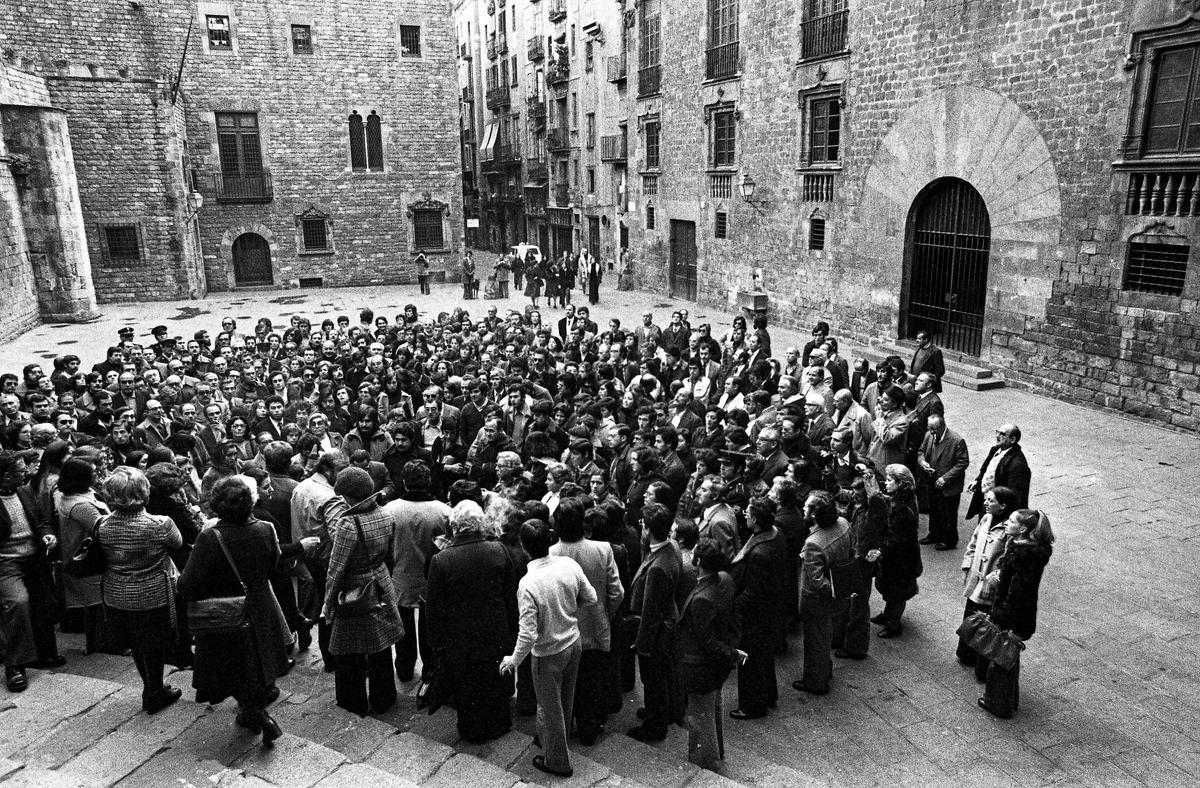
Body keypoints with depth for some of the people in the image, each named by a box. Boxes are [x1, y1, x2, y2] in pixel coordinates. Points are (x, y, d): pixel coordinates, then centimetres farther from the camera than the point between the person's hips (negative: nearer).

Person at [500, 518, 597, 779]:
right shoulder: (569, 564, -17)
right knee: (565, 700, 27)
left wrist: (513, 661, -11)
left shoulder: (528, 584, -31)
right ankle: (557, 741, 52)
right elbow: (591, 598, -4)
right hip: (574, 643, 6)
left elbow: (528, 634, -28)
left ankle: (557, 762, 38)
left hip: (549, 654, -5)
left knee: (550, 708, 18)